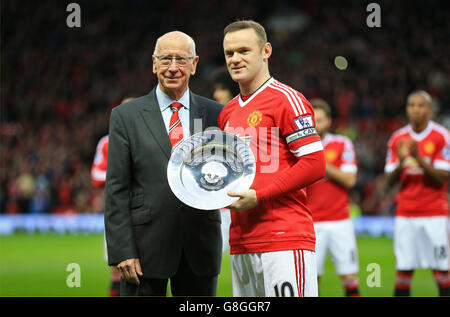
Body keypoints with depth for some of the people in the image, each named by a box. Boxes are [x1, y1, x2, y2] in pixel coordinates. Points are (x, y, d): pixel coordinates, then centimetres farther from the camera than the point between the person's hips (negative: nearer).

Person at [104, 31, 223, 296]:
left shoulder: (215, 114, 7)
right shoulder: (125, 116, 3)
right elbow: (116, 190, -1)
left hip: (200, 248, 2)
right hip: (146, 248, -2)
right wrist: (122, 252, -8)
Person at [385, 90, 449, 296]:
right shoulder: (397, 138, 8)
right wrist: (400, 162, -13)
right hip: (405, 215, 3)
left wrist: (419, 159, -20)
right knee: (404, 270, 0)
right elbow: (389, 180, 7)